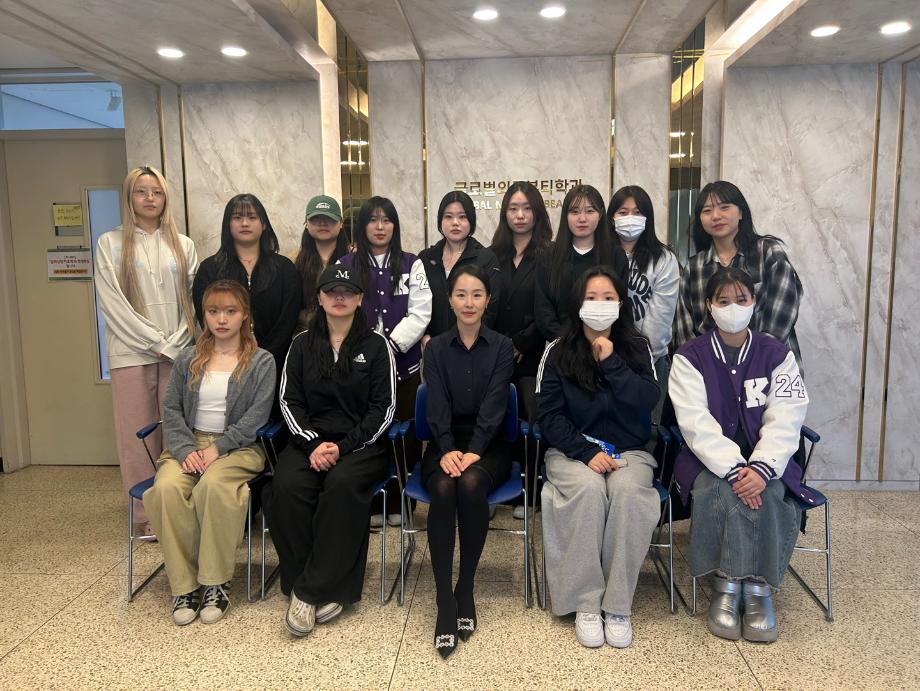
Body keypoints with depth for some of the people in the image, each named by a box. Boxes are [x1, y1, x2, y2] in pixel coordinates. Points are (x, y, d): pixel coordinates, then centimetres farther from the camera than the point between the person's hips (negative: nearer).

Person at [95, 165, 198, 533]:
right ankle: (148, 513, 9)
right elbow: (113, 302, -3)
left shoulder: (183, 245, 12)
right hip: (132, 352, -1)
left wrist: (177, 342, -6)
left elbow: (194, 299, 8)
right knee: (138, 433, 1)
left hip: (179, 352, 2)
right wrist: (157, 342, -9)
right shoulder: (110, 243, 6)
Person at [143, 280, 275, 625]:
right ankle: (183, 584, -16)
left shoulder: (262, 362, 3)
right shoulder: (188, 359, 14)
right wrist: (185, 449, -10)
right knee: (167, 487, -29)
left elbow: (255, 418, -7)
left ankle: (215, 582, -18)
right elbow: (171, 410, 7)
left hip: (238, 447, -3)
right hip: (189, 443, 3)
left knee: (212, 485, -35)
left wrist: (217, 448, -16)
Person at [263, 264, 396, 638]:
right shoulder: (302, 344, 12)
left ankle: (309, 591, -22)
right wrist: (313, 444, -11)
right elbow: (289, 400, 7)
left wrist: (343, 447, -14)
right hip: (310, 440, 3)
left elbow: (383, 408, -2)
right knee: (286, 486, -28)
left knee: (343, 483, -34)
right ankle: (325, 589, -17)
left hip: (362, 444, -2)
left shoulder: (376, 345, 3)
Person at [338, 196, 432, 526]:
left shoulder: (412, 265, 7)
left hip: (404, 363, 1)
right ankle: (370, 504, 15)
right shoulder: (346, 266, 7)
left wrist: (393, 343, -13)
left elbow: (420, 312, -1)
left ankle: (400, 503, 18)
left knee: (405, 435, 4)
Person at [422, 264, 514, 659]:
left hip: (488, 445, -1)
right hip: (445, 443, 1)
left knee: (471, 484, -34)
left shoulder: (502, 347, 6)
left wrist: (474, 451, -23)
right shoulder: (436, 349, 9)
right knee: (444, 489, -32)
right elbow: (437, 406, -4)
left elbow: (494, 405, -8)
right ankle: (445, 602, -29)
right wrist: (448, 450, -22)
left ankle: (466, 590, -18)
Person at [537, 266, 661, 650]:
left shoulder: (637, 348, 7)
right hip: (572, 450, -1)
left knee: (627, 490, -32)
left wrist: (611, 362, -13)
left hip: (629, 451, 1)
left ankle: (618, 606, -21)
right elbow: (550, 415, -3)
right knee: (589, 489, -33)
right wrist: (586, 452, -15)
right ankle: (586, 604, -21)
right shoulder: (557, 352, 2)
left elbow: (647, 401, -8)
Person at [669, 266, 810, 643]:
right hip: (708, 460, -1)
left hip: (764, 460, 2)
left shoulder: (777, 355, 4)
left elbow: (785, 420, -6)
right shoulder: (689, 357, -1)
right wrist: (733, 469, -24)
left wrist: (761, 468, -23)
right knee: (726, 489, -32)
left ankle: (757, 588, -17)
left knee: (766, 493, -29)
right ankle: (737, 587, -19)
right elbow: (696, 424, -11)